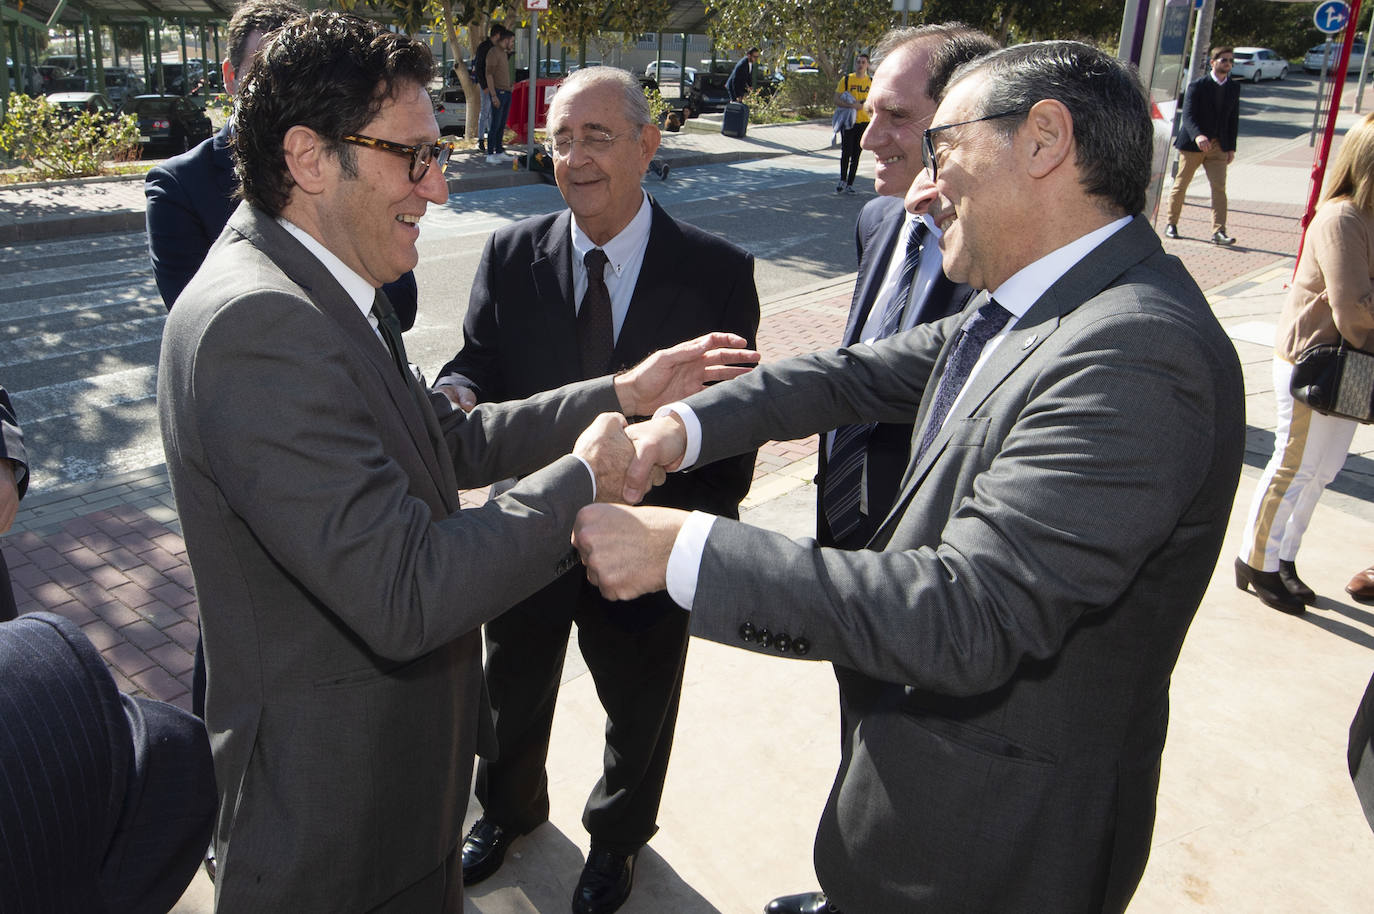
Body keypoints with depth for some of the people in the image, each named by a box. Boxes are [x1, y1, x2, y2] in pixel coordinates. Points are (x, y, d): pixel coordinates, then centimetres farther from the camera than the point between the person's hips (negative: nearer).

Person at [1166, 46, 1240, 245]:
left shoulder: (1234, 87, 10)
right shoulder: (1198, 85, -6)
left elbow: (1233, 119, 14)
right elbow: (1188, 115, -16)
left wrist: (1231, 147, 8)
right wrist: (1197, 136, -34)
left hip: (1218, 146, 4)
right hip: (1192, 145, -3)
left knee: (1219, 187, -7)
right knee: (1181, 184, 6)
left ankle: (1218, 231, -10)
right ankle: (1171, 224, 21)